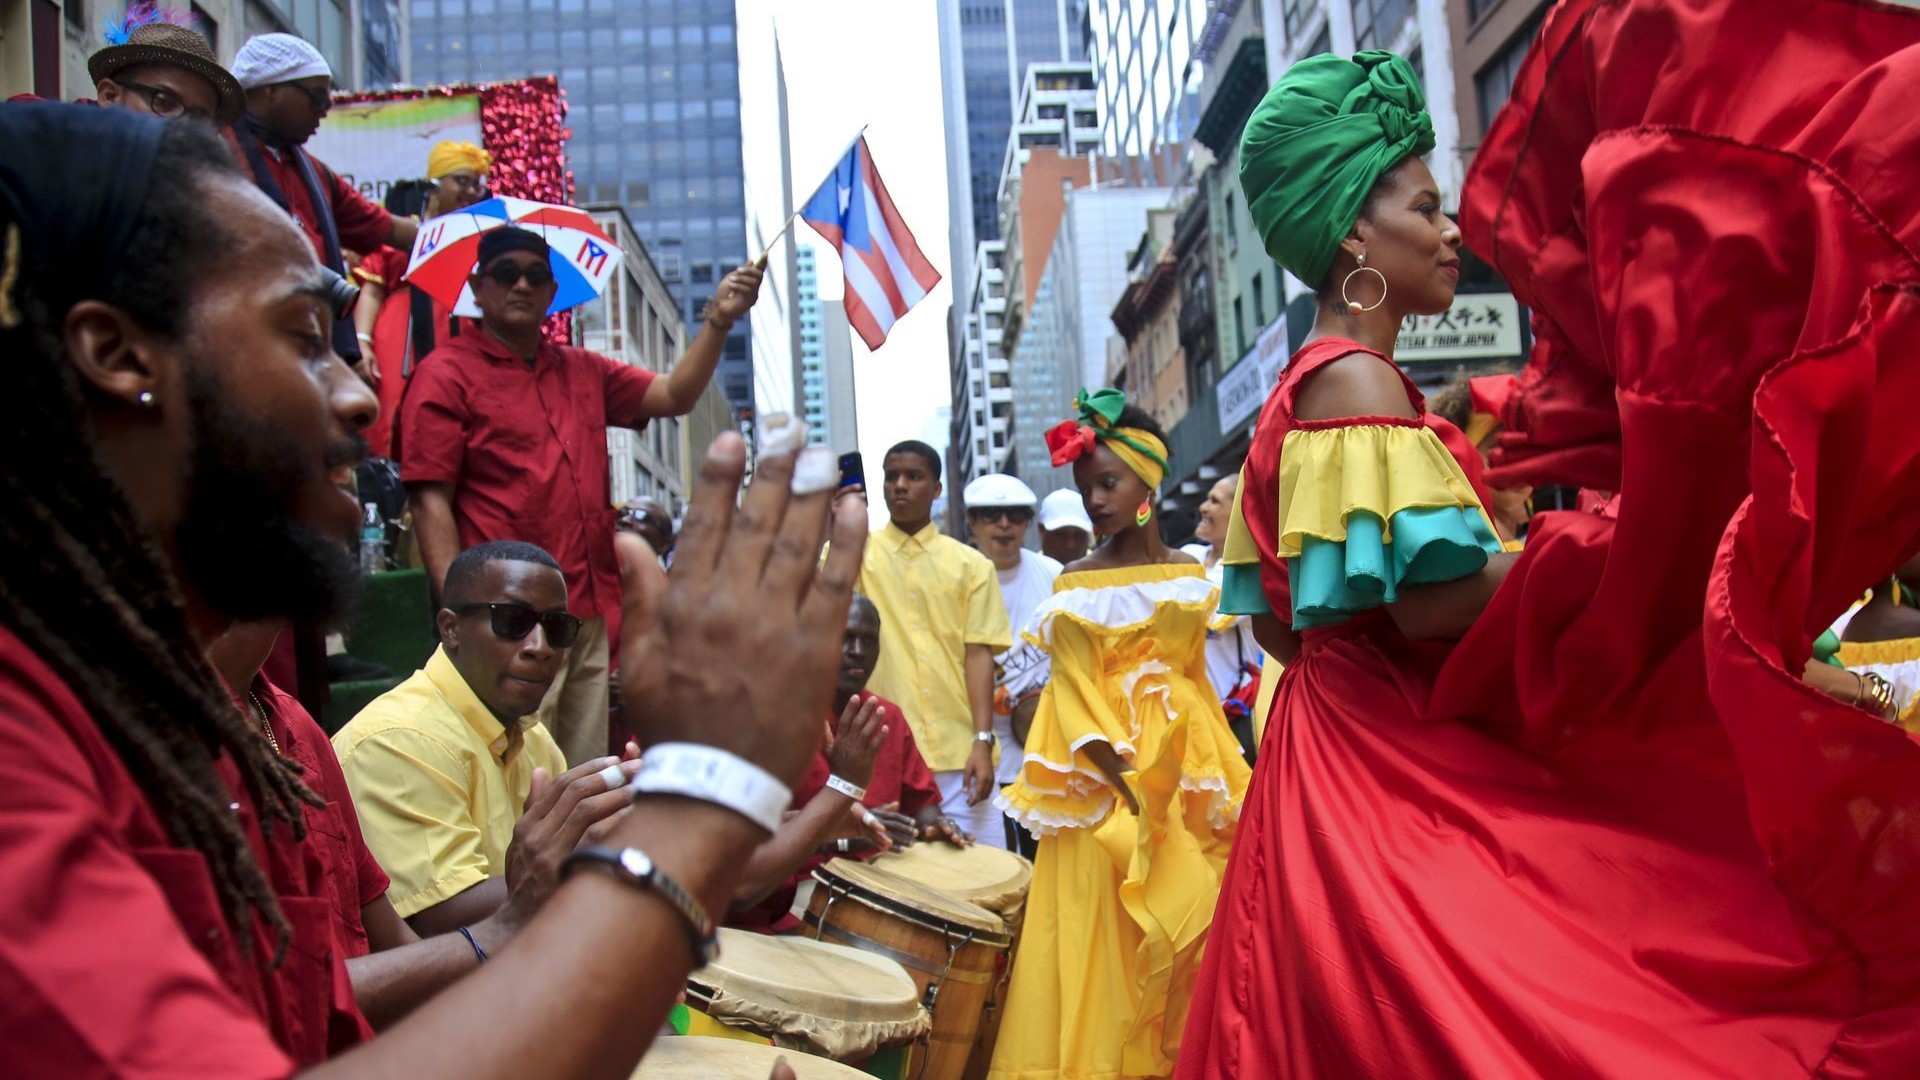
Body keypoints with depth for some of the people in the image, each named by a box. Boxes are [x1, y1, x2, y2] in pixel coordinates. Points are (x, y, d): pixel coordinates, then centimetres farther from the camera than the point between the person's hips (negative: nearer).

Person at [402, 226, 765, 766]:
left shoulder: (584, 372, 18)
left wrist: (718, 319, 1)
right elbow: (431, 503, -7)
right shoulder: (447, 373, -1)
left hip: (590, 615, 6)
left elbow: (674, 395, 16)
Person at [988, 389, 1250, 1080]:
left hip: (1182, 770, 3)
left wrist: (1218, 775, 7)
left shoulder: (1189, 575, 9)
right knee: (1104, 932, -6)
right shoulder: (1075, 588, 0)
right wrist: (1127, 778, -18)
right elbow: (1073, 693, -6)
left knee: (1188, 916, 4)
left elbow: (1195, 678, 15)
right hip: (1106, 777, -3)